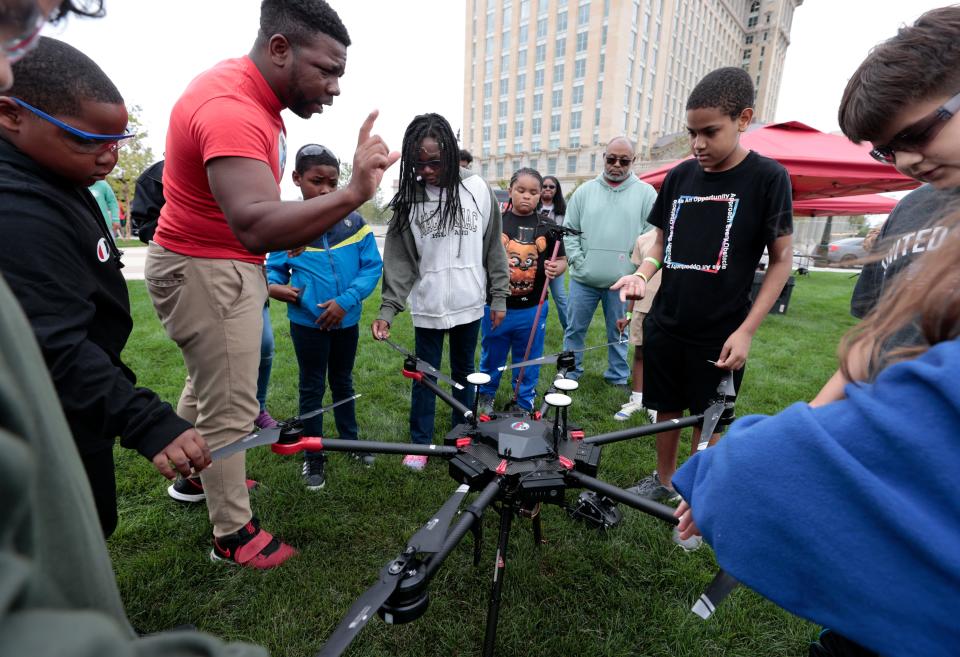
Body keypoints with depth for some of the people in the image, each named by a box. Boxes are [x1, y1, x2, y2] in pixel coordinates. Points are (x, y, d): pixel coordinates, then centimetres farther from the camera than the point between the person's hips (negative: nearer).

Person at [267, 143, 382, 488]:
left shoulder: (353, 222, -6)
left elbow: (372, 266, -9)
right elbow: (274, 269, 4)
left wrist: (346, 300, -19)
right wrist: (273, 286, -19)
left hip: (347, 320, 2)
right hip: (307, 322, -1)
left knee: (343, 382, 21)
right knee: (312, 388, 12)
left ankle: (351, 440, 41)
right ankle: (313, 457, 29)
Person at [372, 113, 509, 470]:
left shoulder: (478, 189, -3)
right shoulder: (409, 198, -3)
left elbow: (493, 248, 3)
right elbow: (399, 258, -5)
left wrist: (499, 296, 3)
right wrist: (387, 310, -14)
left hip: (469, 304, 1)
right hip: (427, 307, 0)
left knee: (463, 372, 16)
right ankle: (420, 443, 27)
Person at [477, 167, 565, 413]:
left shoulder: (548, 226, 1)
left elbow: (562, 261, 5)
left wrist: (556, 269, -16)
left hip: (532, 309, 1)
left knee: (528, 361, 15)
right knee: (492, 358, 16)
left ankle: (524, 406, 34)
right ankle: (485, 396, 40)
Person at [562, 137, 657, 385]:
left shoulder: (646, 193, 1)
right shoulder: (585, 190, 5)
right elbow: (569, 231, 5)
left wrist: (636, 268, -10)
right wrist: (578, 262, -5)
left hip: (622, 281, -1)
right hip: (584, 278, 1)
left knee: (618, 333, 12)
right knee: (575, 329, 10)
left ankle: (618, 377, 29)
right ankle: (569, 372, 26)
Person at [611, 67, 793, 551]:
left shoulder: (767, 177, -8)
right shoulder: (679, 177, 3)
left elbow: (781, 260, -5)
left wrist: (745, 330, -13)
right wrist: (642, 274, -9)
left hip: (720, 333, -3)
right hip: (664, 324, 4)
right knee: (667, 408, 15)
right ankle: (663, 480, 36)